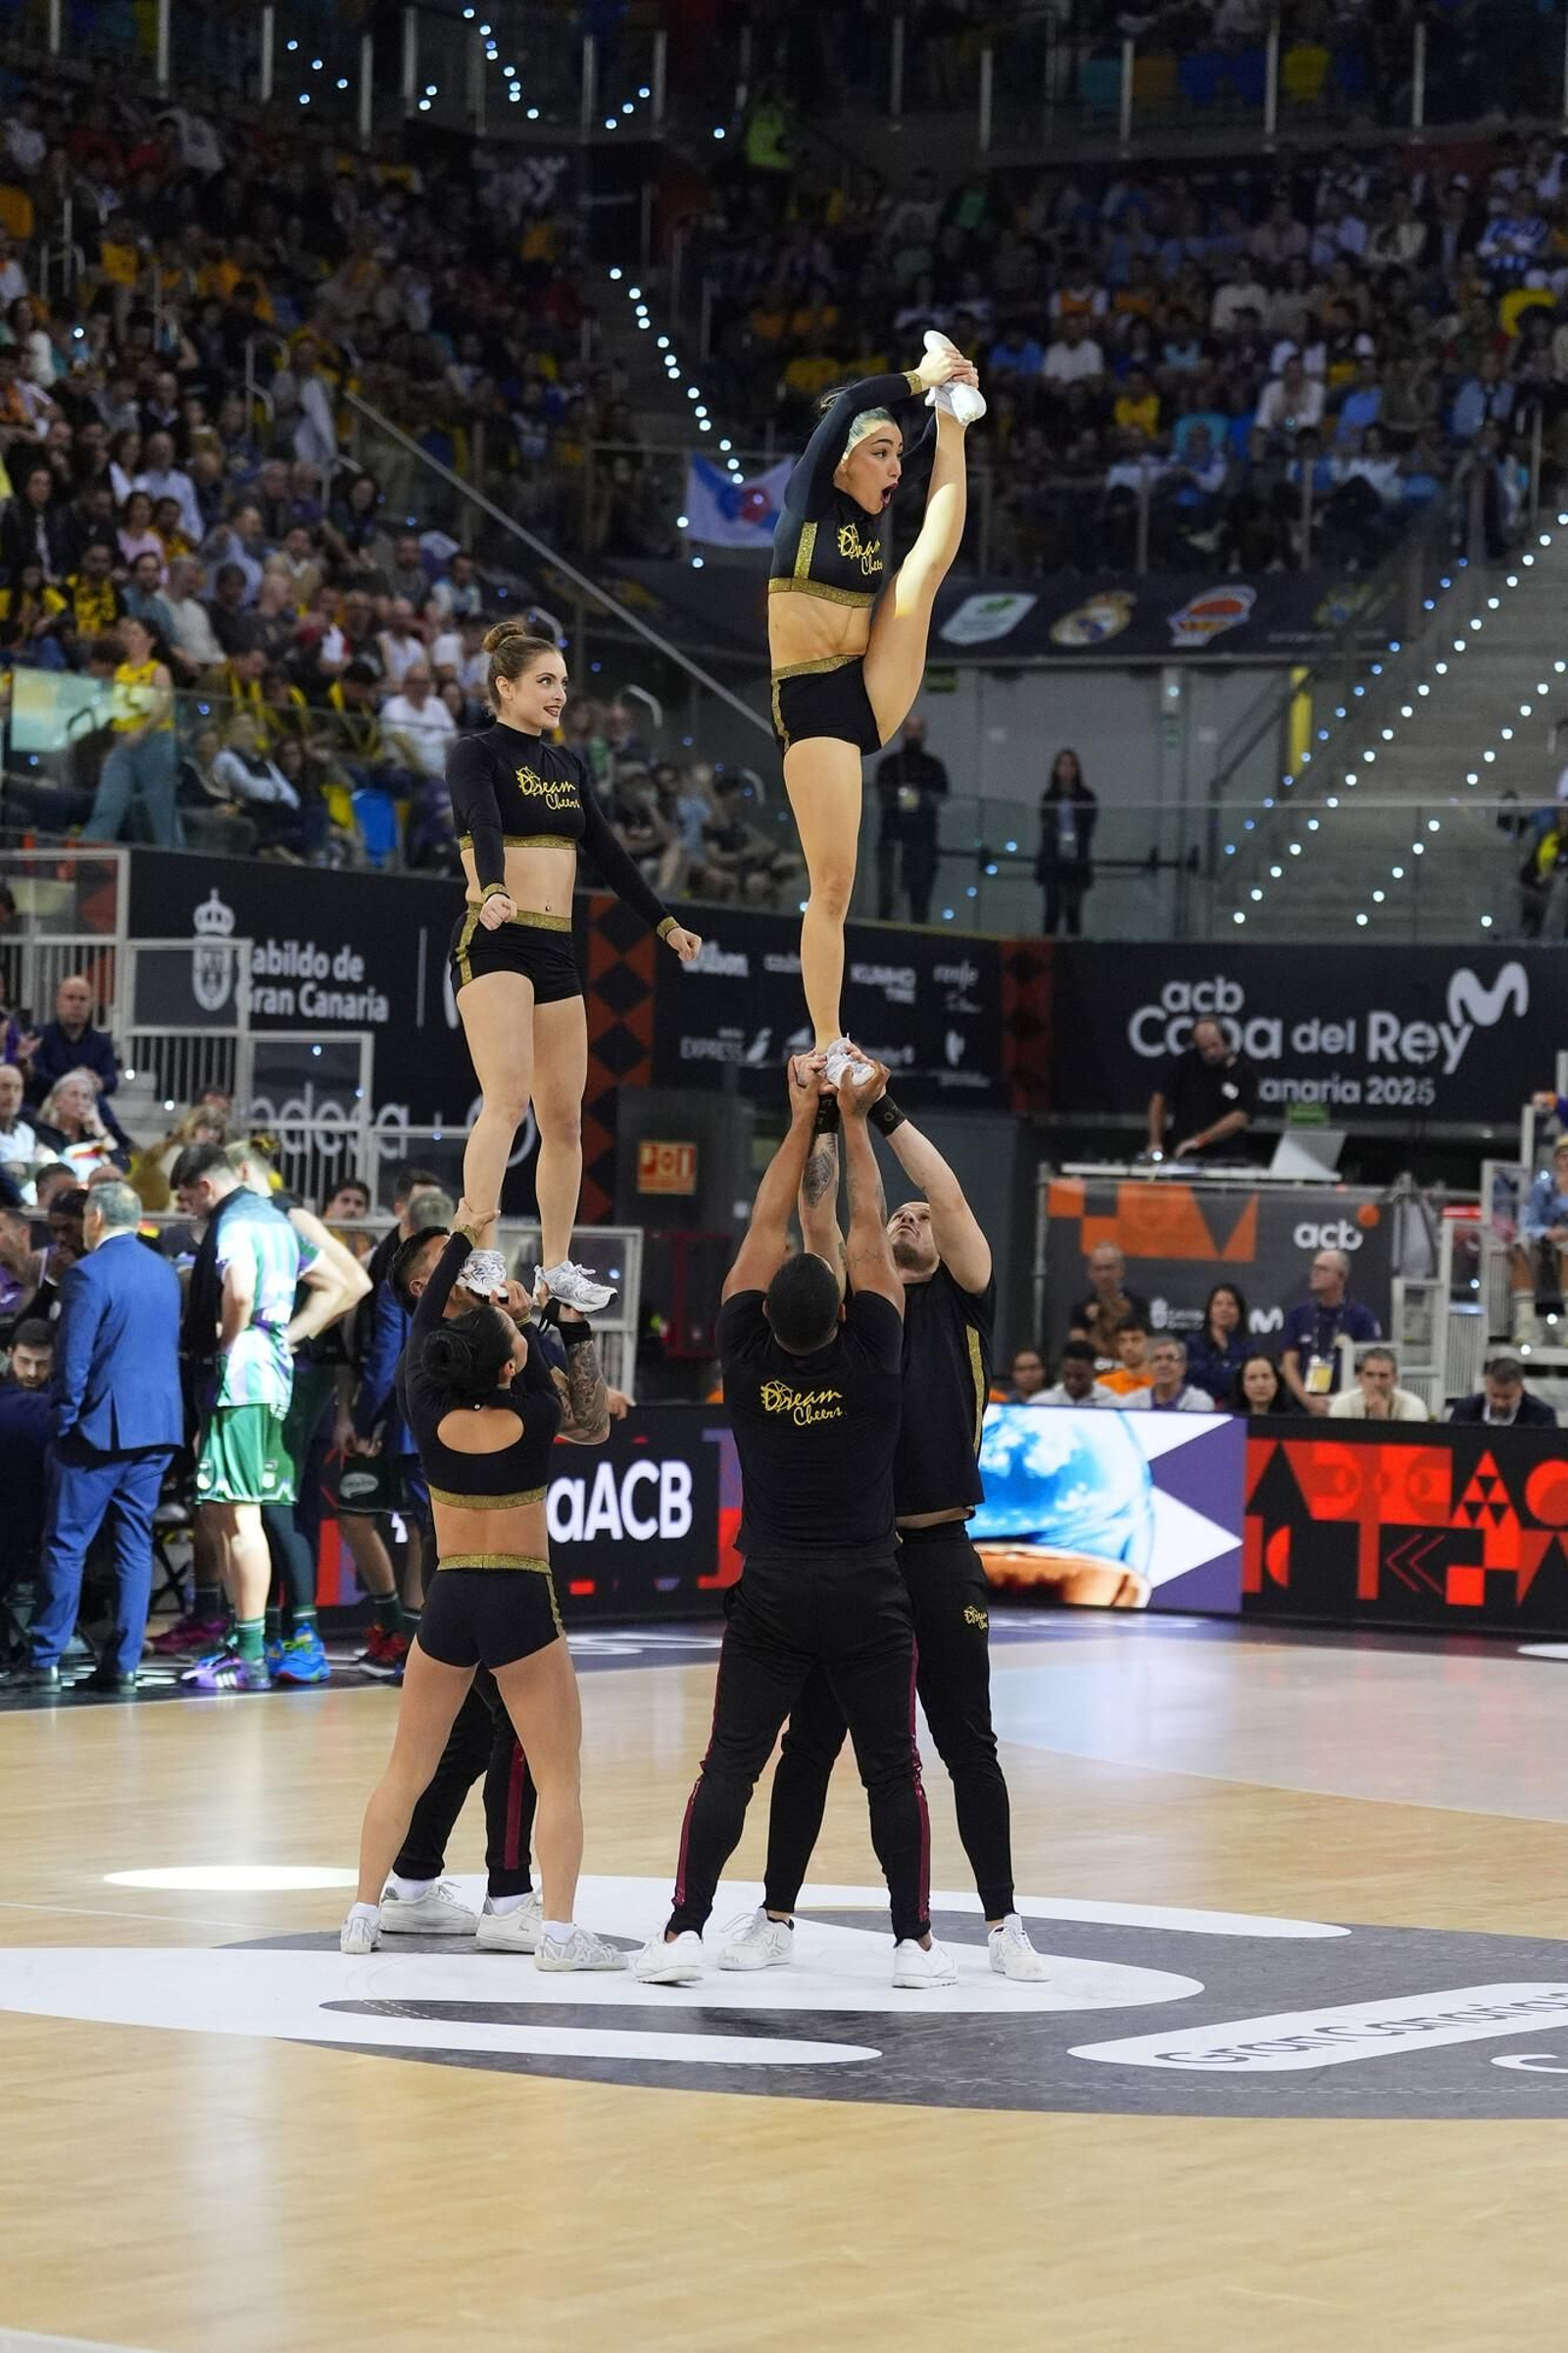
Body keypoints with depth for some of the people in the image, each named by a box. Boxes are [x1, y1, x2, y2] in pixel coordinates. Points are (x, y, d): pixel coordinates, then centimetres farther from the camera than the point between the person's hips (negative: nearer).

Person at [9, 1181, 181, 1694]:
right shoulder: (165, 1272, 10)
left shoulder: (90, 1273, -12)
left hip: (102, 1427, -6)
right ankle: (123, 1663, 4)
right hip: (159, 1426, 6)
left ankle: (44, 1658, 0)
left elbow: (73, 1358, -13)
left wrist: (65, 1420, -4)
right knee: (135, 1545, 7)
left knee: (66, 1544, 0)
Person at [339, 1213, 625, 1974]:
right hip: (521, 1606, -3)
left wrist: (464, 1240, 19)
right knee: (559, 1775, 1)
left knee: (406, 1770, 15)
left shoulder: (431, 1423, -5)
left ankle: (364, 1914, 15)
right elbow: (543, 1348, 9)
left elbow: (423, 1323, 10)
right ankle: (557, 1931, -10)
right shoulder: (534, 1424, -11)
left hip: (448, 1601, 3)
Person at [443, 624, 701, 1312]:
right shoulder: (476, 754, -4)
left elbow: (609, 855, 22)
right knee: (507, 1099, -22)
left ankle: (556, 1268, 16)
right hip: (493, 942, -7)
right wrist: (494, 892, -42)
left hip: (555, 950, 7)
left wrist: (665, 924, 22)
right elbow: (484, 826, -24)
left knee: (564, 1117, 7)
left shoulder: (567, 766, 17)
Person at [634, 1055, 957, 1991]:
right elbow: (869, 1233, -3)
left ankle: (687, 1931, -5)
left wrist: (803, 1116, 5)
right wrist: (854, 1118, 2)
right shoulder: (872, 1362, -8)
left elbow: (766, 1230, 2)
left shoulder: (748, 1361, -5)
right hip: (867, 1599, -1)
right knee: (893, 1771, 7)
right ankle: (914, 1941, 6)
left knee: (730, 1765, 3)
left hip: (771, 1599, 1)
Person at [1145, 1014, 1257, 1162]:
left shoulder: (1245, 1072, 0)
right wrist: (1155, 1142, -1)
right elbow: (1159, 1099, 7)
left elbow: (1240, 1118, -7)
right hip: (1181, 1156, 1)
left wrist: (1200, 1140, -14)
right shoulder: (1184, 1062, 5)